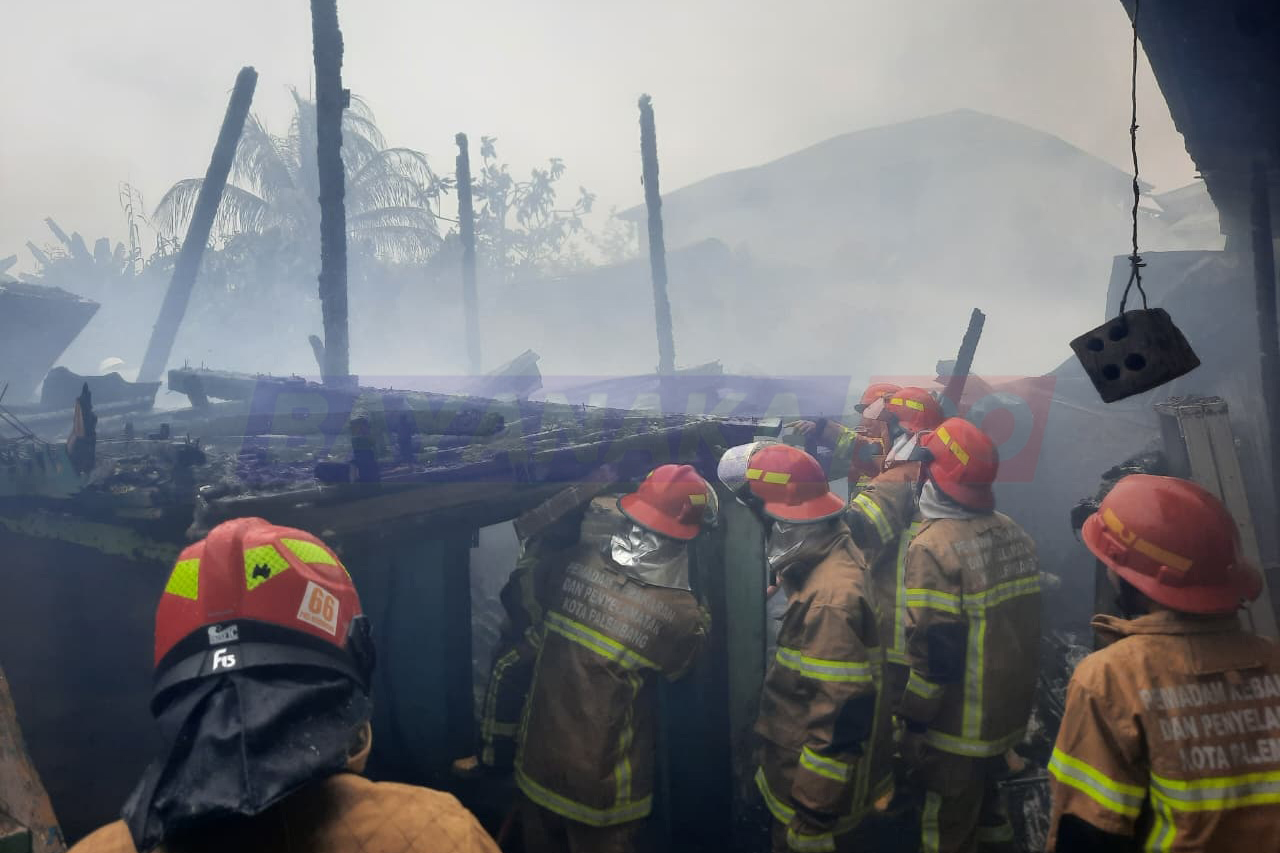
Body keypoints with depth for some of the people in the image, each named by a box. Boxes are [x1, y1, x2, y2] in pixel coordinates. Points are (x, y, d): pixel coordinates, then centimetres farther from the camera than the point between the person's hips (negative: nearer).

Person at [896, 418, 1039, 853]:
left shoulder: (934, 546, -24)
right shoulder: (1013, 532, 2)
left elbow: (935, 652, -25)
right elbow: (1019, 622, 11)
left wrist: (913, 721, -15)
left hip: (958, 728, -8)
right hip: (1010, 709, 8)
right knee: (981, 807, 26)